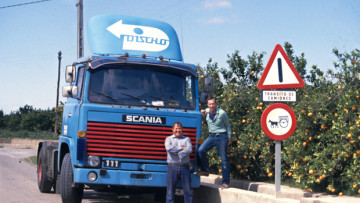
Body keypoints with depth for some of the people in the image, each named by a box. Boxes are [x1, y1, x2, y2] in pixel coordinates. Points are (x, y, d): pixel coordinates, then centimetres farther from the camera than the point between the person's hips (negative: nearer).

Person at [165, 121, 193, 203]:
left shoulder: (186, 139, 13)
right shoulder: (169, 139, 11)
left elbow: (189, 149, -6)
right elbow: (169, 148, -11)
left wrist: (178, 153, -12)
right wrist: (182, 148, -6)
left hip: (184, 167, 1)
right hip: (172, 166, -1)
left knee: (188, 189, 1)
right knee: (170, 190, 0)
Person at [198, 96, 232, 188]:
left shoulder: (222, 113, -9)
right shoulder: (206, 111, 3)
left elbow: (228, 125, 4)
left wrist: (229, 138, 6)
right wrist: (203, 116, 1)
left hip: (222, 137, -4)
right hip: (211, 136, 4)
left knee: (224, 160, -2)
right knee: (201, 150, -20)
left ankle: (225, 182, 2)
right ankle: (205, 170, -3)